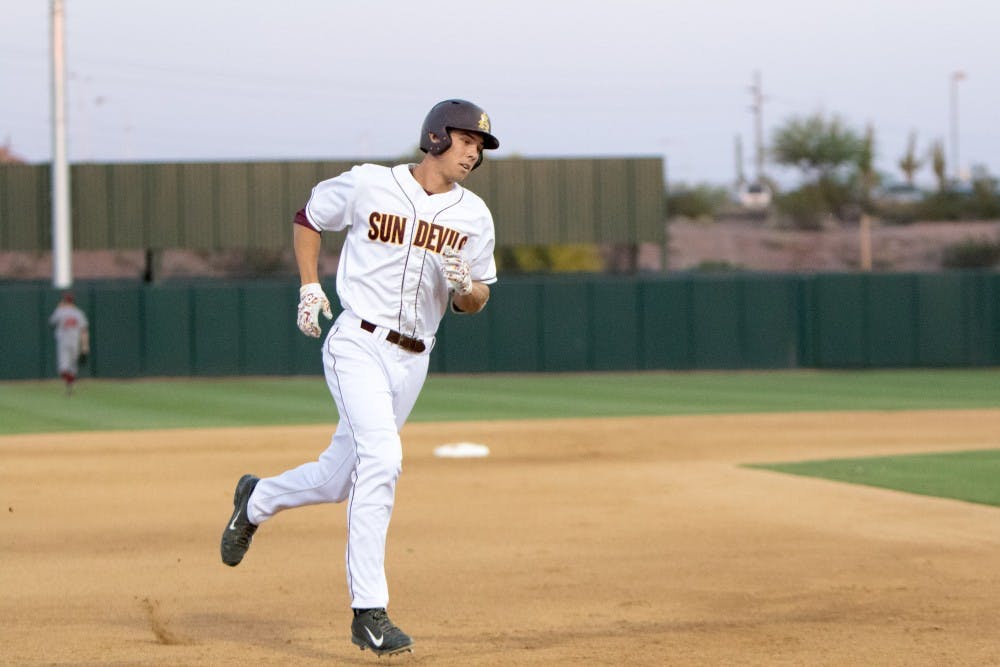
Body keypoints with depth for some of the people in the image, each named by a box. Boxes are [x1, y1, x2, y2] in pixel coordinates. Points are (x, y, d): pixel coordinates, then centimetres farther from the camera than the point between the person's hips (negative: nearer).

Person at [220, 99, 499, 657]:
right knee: (382, 457, -24)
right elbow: (309, 217, 13)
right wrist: (310, 286, 2)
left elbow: (476, 302, 11)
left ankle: (257, 500, 43)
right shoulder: (368, 184, -3)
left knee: (337, 481, 11)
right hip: (357, 343, -5)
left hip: (411, 361, 5)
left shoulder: (473, 216, 5)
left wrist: (465, 286, -13)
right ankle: (369, 611, -23)